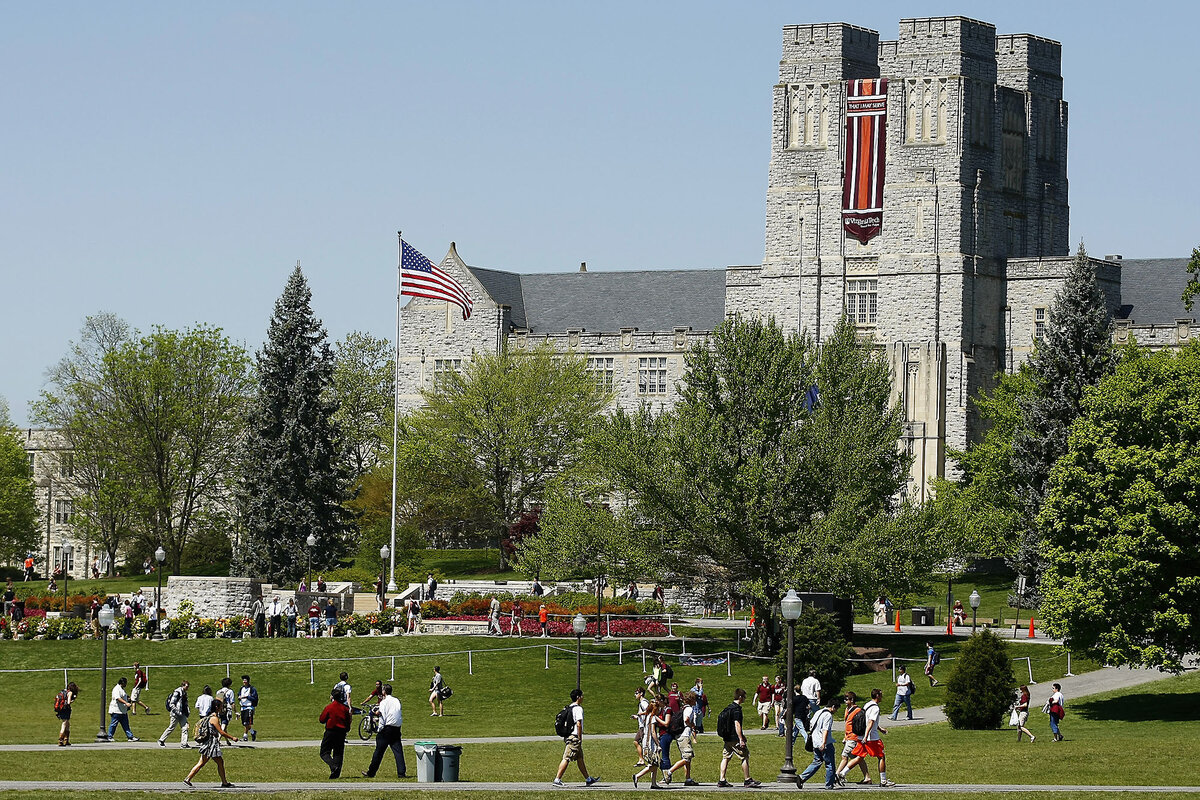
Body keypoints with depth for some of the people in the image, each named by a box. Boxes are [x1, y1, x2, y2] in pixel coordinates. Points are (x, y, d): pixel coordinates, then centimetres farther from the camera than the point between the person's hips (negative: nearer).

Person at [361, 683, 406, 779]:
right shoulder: (397, 701, 10)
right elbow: (400, 715, 13)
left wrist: (380, 730, -5)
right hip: (397, 729, 5)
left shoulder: (384, 702, -7)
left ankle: (371, 773, 8)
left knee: (379, 752, 1)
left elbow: (382, 718, -11)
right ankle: (402, 772, -4)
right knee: (398, 751, 3)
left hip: (387, 728, -5)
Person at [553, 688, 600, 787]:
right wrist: (580, 738, -14)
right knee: (566, 759, -9)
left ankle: (588, 779, 22)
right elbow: (578, 724, -20)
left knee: (580, 758, 15)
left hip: (568, 737, 10)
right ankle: (557, 779, -11)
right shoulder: (578, 709, -13)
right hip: (574, 738, -10)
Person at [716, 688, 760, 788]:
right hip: (735, 738, -9)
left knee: (726, 757, 10)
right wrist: (741, 739, -23)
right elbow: (737, 724, -21)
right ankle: (747, 780, 1)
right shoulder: (736, 709, -15)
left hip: (727, 738, 9)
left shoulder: (728, 707, 14)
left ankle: (721, 780, 8)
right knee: (745, 757, -1)